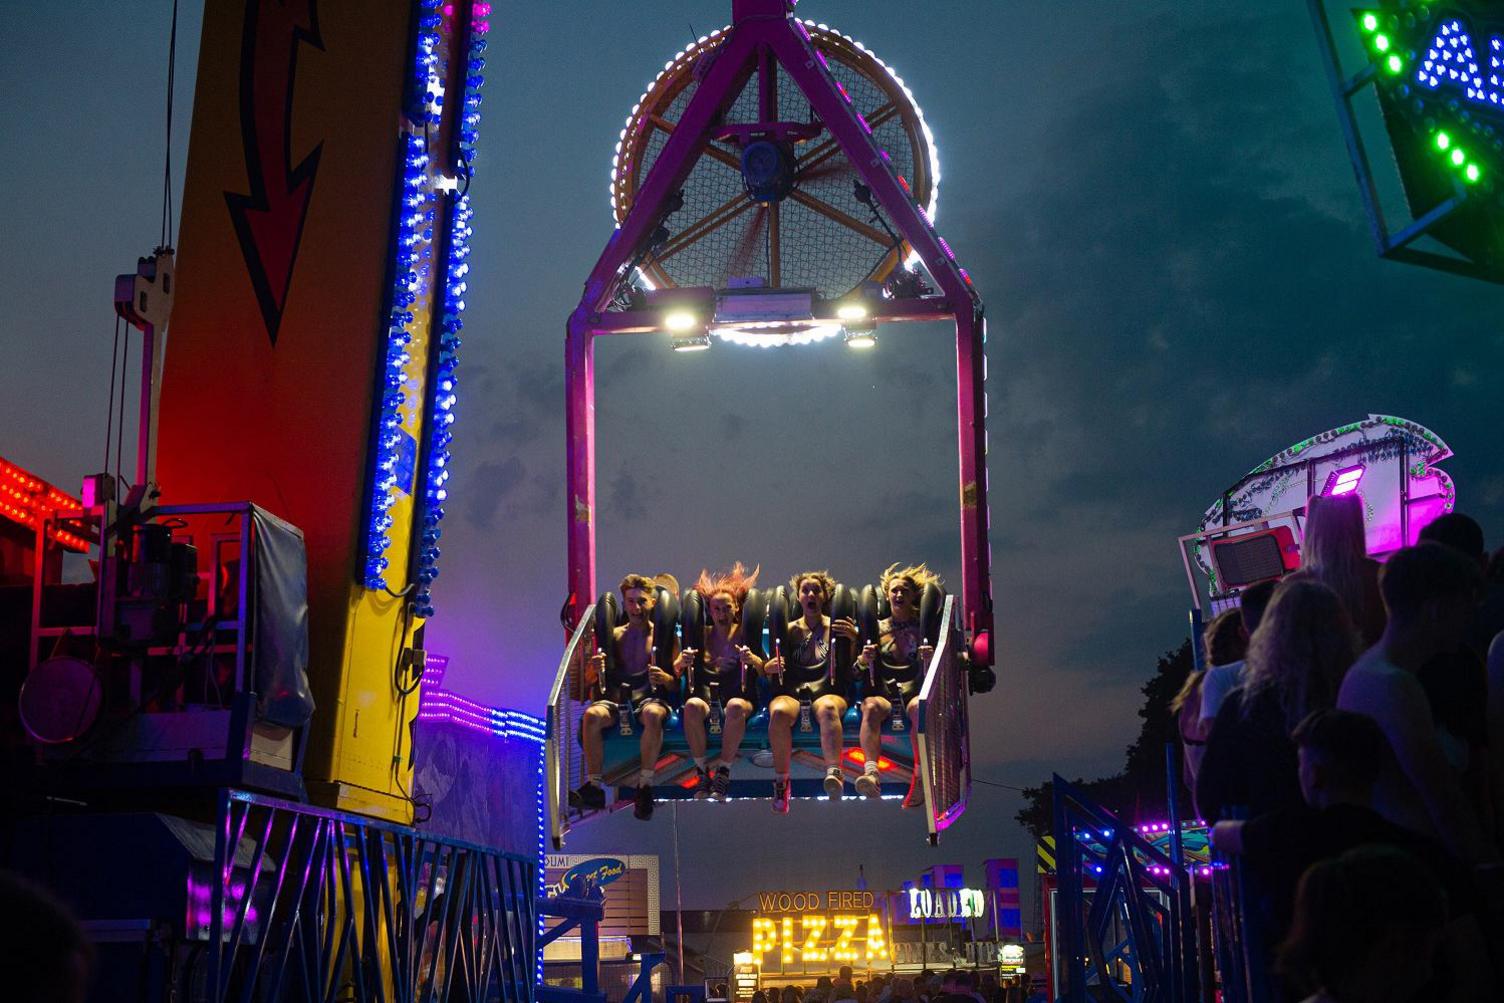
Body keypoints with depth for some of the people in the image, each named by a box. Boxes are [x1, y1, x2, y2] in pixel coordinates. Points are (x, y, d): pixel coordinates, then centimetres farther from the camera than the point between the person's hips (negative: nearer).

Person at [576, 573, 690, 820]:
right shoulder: (614, 635, 18)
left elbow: (675, 681, 10)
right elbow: (592, 679, 16)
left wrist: (664, 677, -14)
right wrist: (596, 669, -8)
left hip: (651, 695, -2)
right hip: (617, 697, 2)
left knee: (653, 714, -39)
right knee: (591, 715, -32)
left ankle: (645, 786, -32)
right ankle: (594, 787, -28)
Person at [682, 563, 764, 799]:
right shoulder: (703, 635, 16)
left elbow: (766, 671, 1)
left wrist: (752, 660, -21)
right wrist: (684, 662, -14)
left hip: (739, 697, -2)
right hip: (705, 694, 2)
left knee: (735, 707, -38)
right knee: (692, 705, -33)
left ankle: (723, 772, -27)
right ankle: (701, 771, -23)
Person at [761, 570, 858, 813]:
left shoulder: (835, 627, 18)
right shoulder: (790, 630, 23)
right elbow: (768, 667, 18)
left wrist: (854, 638, -9)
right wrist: (768, 667, -7)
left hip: (827, 690, -1)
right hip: (791, 691, 1)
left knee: (828, 708, -39)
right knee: (779, 711, -36)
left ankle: (834, 772, -59)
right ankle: (780, 779, -26)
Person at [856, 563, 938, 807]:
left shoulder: (923, 628, 20)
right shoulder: (877, 628, 22)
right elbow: (857, 671, 17)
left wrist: (930, 659, -9)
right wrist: (863, 660, -7)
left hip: (916, 690, -1)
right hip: (884, 692, 1)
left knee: (920, 706, -38)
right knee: (871, 706, -36)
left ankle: (920, 780, -47)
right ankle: (871, 772, -55)